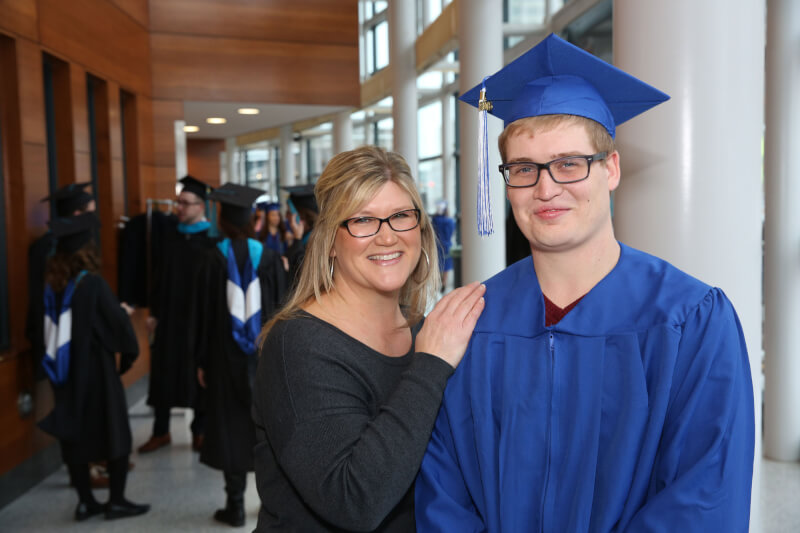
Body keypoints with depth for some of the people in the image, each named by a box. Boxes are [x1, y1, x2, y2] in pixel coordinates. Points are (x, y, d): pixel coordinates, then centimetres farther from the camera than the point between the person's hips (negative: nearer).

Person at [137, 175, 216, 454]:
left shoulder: (211, 240, -7)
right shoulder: (171, 236, 8)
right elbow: (161, 276, 10)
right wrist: (154, 312, 7)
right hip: (170, 316, 4)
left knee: (199, 374, 6)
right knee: (165, 373, 8)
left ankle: (199, 431, 21)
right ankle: (161, 431, 22)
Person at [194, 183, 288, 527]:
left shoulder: (212, 260, -6)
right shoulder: (269, 258, -3)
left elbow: (203, 315, -3)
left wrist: (202, 361, 6)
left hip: (226, 358, -1)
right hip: (267, 354, 2)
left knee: (230, 427, 7)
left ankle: (236, 506, 13)